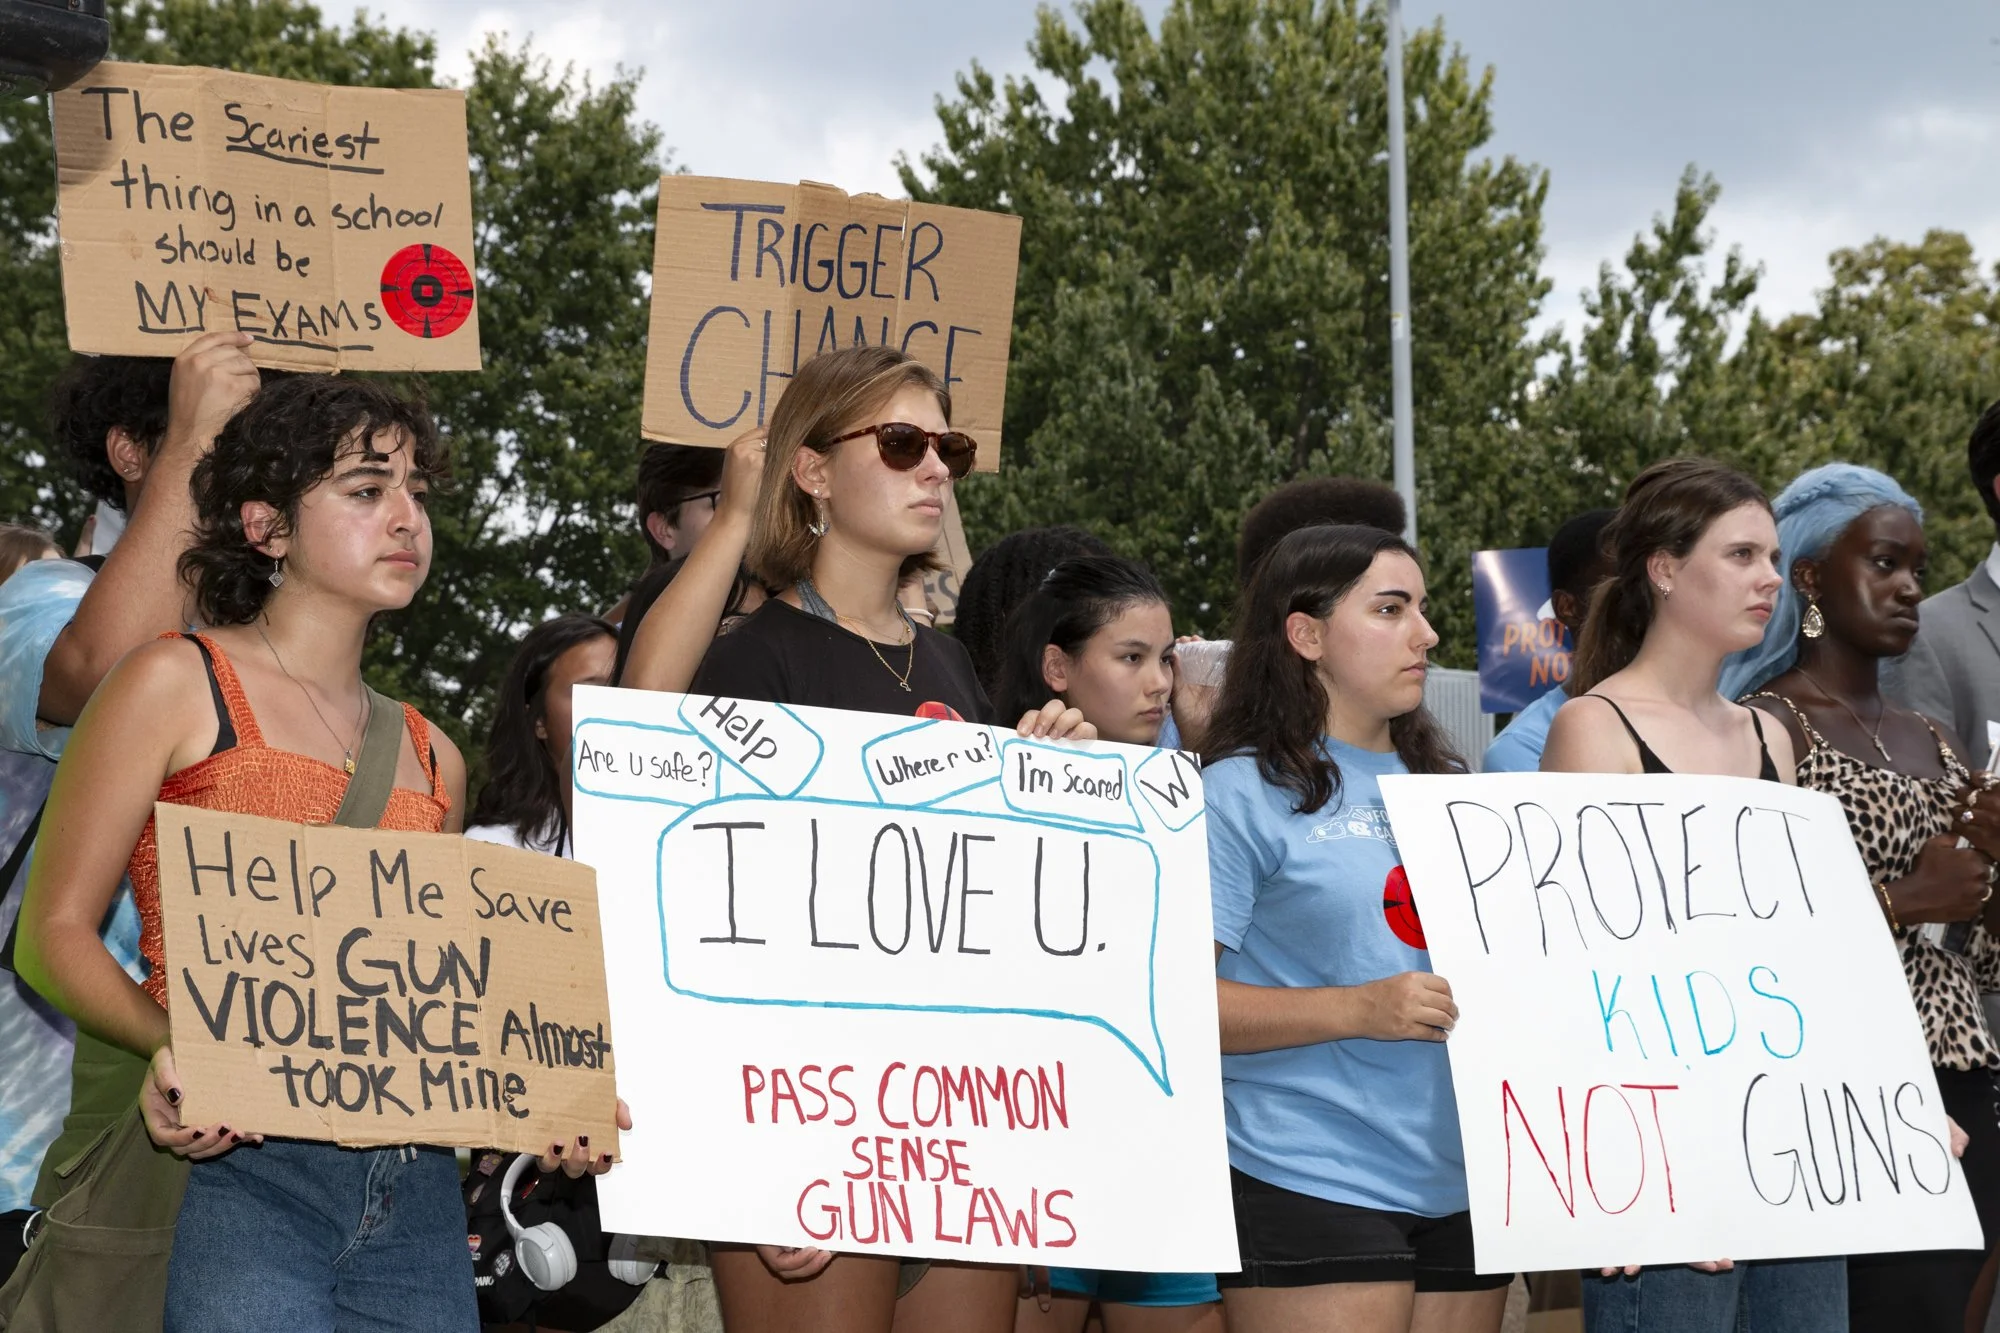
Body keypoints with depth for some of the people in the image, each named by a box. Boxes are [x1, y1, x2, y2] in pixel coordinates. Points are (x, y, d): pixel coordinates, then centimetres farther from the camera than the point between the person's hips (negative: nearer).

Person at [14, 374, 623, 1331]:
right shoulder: (177, 685, 5)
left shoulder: (429, 758, 20)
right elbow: (55, 932, 0)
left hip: (413, 1186, 5)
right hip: (231, 1171, -5)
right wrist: (171, 1049, -18)